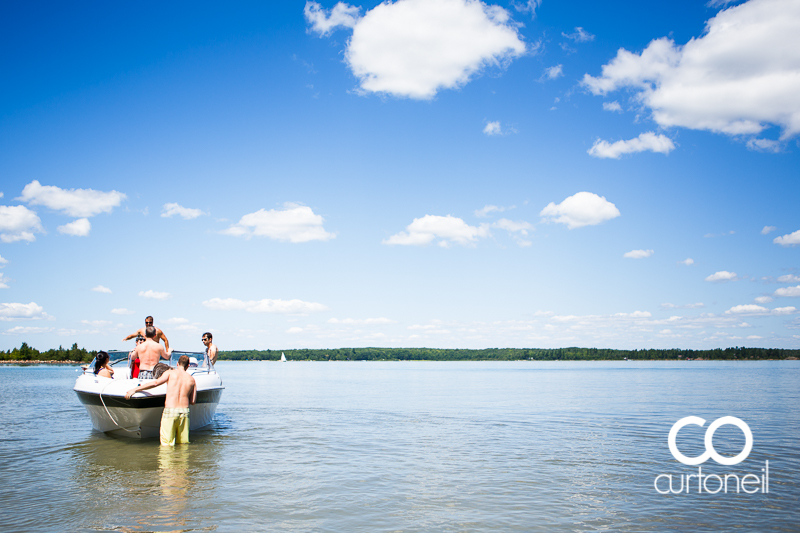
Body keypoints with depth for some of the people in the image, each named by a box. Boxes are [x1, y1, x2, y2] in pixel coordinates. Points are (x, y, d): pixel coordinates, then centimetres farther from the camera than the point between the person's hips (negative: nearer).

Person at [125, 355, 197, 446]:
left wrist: (135, 389, -9)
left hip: (170, 411, -3)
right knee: (183, 443, 10)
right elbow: (193, 401, 12)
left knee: (166, 444, -1)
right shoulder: (192, 379, 12)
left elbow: (155, 383, -11)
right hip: (185, 411, 3)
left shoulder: (170, 373, 3)